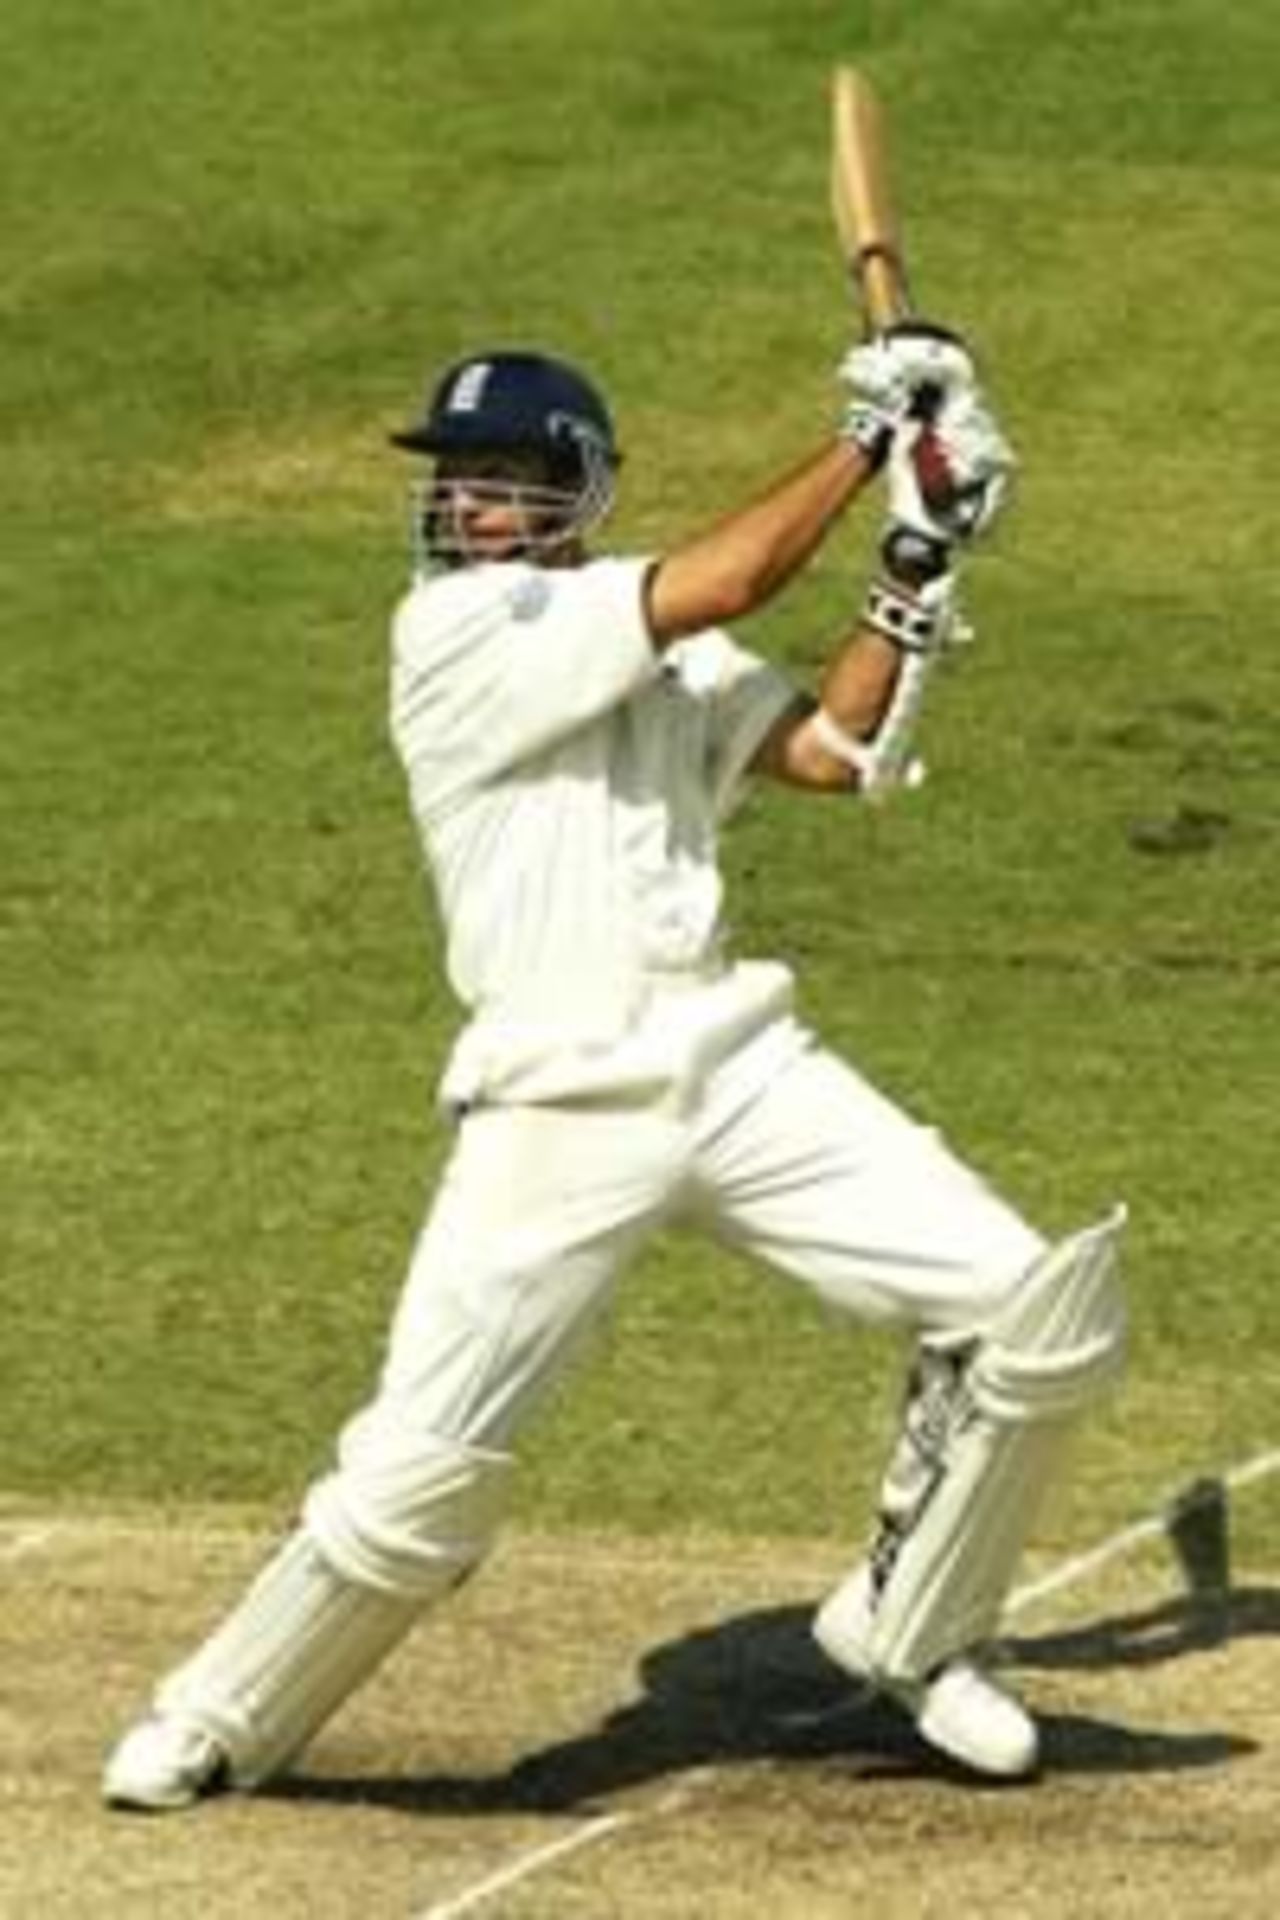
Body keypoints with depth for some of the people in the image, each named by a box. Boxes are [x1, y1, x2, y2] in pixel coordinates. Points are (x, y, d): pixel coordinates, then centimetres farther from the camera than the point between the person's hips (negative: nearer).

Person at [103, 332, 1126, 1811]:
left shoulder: (659, 652, 14)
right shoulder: (454, 630, -7)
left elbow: (837, 749, 7)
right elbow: (727, 579, -13)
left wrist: (916, 562, 1)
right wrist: (868, 433, -2)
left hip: (742, 1065, 6)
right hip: (558, 1114, -6)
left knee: (1037, 1312, -3)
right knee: (417, 1477, -12)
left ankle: (906, 1629, 17)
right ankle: (217, 1721, 13)